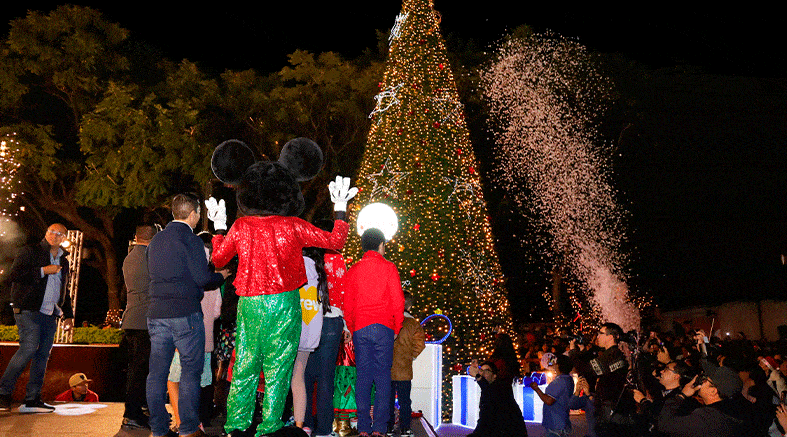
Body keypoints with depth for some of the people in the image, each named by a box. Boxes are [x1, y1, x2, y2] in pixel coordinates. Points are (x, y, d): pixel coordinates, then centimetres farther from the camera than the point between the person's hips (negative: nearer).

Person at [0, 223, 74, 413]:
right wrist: (43, 271, -13)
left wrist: (68, 315, 20)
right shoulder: (30, 252, 2)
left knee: (43, 355, 1)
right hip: (29, 310, -6)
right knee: (29, 348, -18)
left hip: (50, 315, 6)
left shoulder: (63, 261, 20)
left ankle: (32, 400, 4)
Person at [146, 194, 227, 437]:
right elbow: (203, 279, -13)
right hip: (185, 314, -7)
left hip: (156, 313, 7)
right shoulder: (189, 239, -8)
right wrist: (221, 276, 8)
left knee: (157, 372, 8)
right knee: (191, 371, 0)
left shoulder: (156, 240, 15)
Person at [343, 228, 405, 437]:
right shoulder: (388, 267, 1)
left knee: (363, 376, 5)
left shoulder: (353, 271, 10)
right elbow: (398, 301, -3)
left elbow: (347, 305, 10)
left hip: (360, 329, 3)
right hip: (383, 327, -3)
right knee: (382, 376, 1)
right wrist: (396, 328, 8)